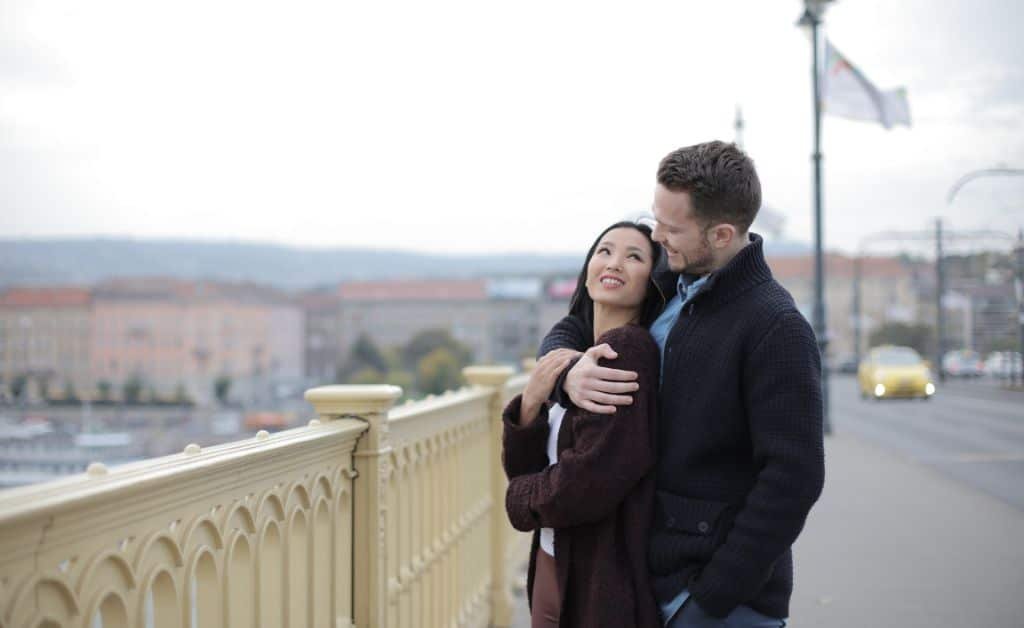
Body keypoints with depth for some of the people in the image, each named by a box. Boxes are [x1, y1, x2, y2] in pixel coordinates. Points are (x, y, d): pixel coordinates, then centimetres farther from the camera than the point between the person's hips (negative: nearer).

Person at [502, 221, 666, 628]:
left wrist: (522, 498, -4)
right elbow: (520, 468, 5)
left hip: (602, 583, -7)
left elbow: (590, 483, -23)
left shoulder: (627, 349, -16)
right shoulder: (572, 355, 8)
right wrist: (530, 403, -12)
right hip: (555, 572, 7)